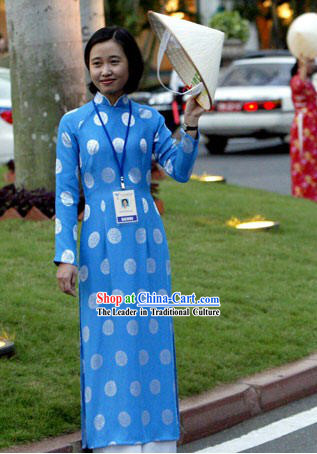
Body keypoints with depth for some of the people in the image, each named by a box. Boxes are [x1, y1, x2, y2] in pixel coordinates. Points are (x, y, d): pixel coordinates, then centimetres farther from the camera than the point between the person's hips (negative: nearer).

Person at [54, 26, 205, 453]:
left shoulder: (149, 119, 7)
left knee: (151, 336, 4)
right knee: (105, 340, 0)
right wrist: (65, 256, -4)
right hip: (100, 243, -1)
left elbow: (180, 171, -3)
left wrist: (191, 126, -16)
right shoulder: (74, 123, 3)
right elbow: (65, 193, 2)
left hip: (146, 239, 1)